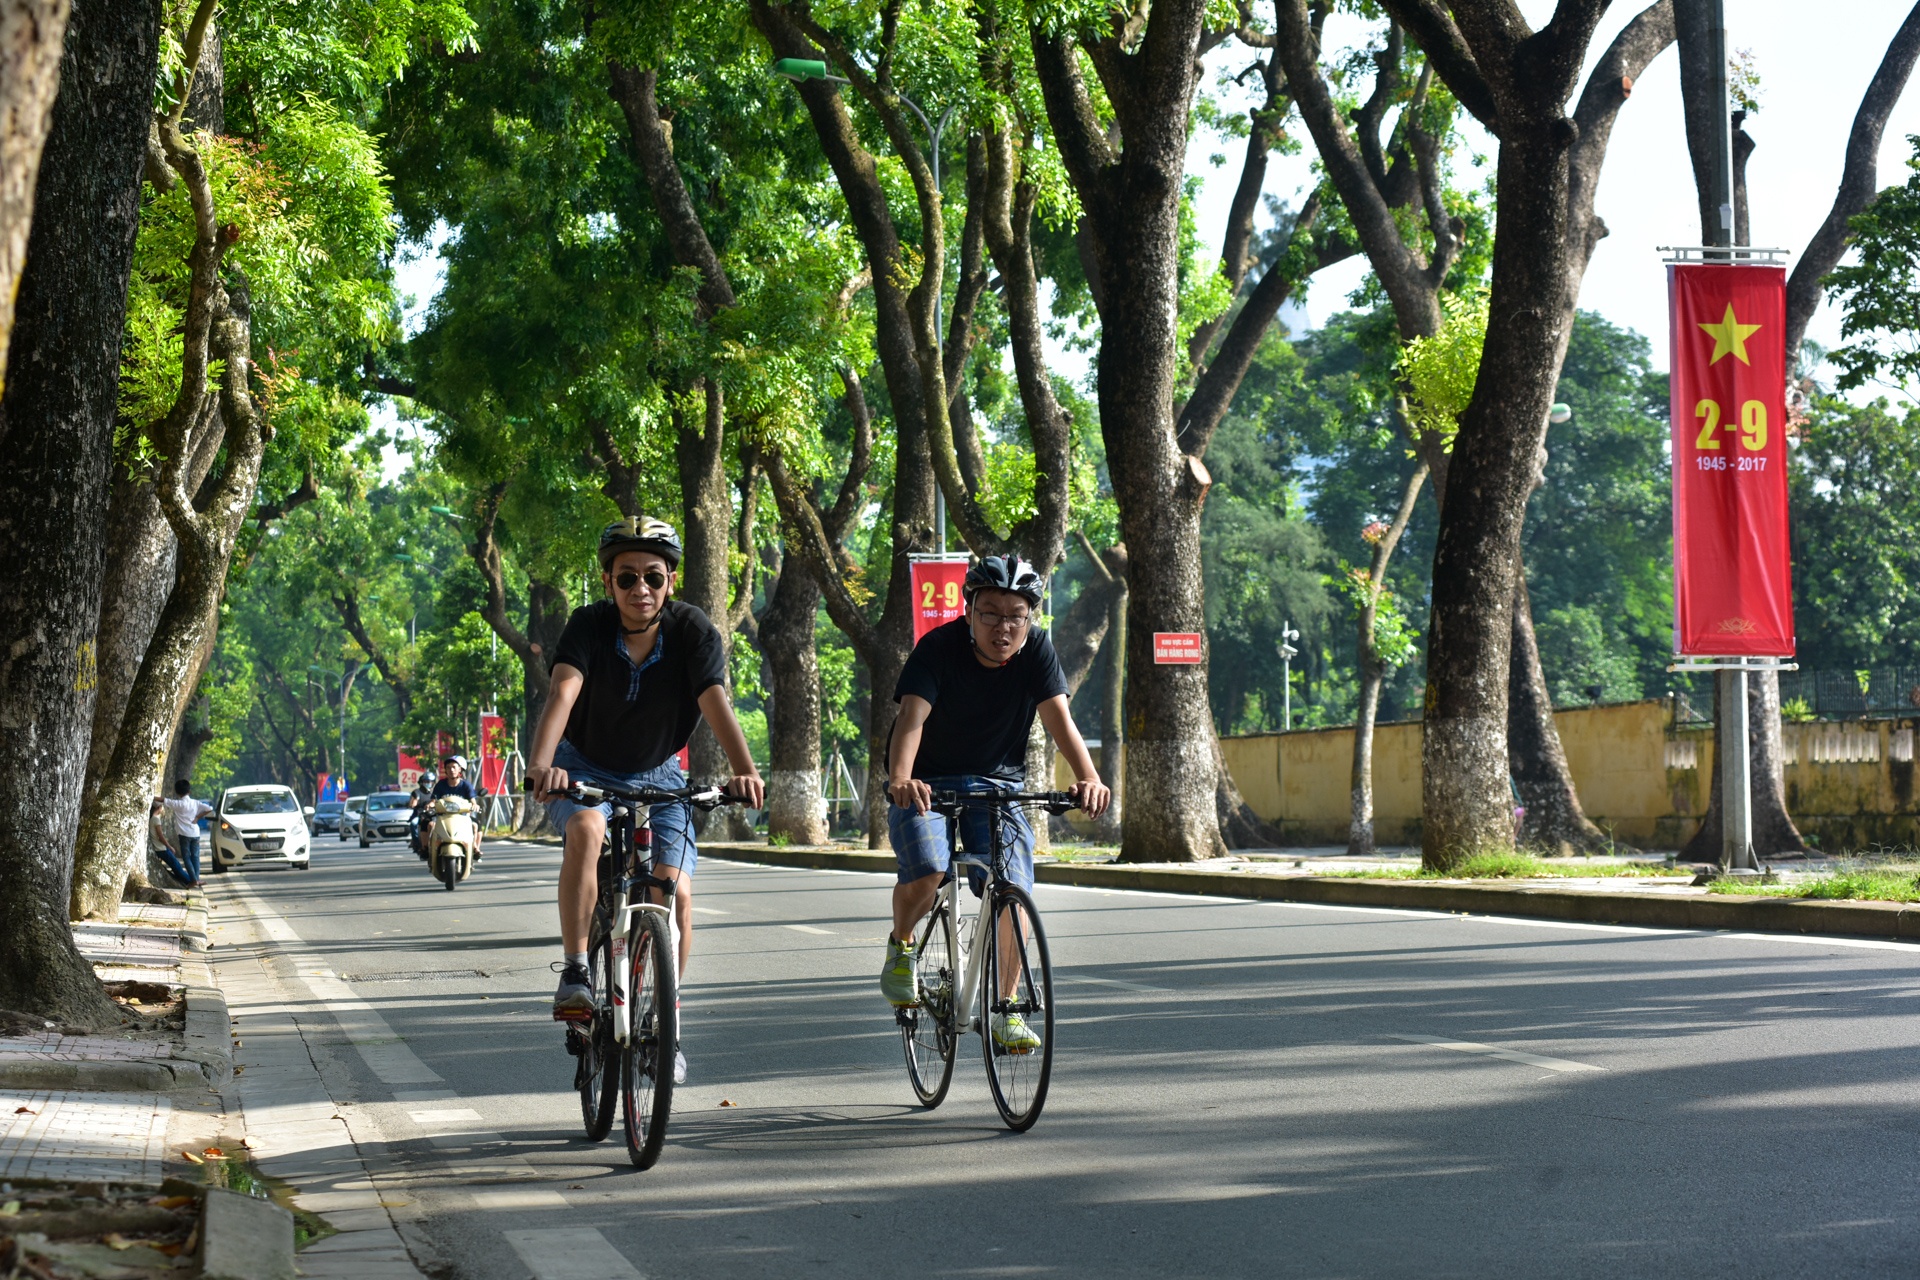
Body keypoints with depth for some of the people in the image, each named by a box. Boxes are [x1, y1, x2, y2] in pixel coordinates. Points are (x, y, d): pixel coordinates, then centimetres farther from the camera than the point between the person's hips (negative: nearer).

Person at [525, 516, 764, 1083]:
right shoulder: (590, 626, -20)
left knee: (677, 893, -14)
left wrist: (745, 771, -49)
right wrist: (540, 764, -53)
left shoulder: (693, 631, -19)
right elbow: (563, 693, -35)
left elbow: (716, 704, -32)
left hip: (657, 776, 1)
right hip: (587, 767, -1)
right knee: (586, 828, -35)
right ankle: (574, 973, -24)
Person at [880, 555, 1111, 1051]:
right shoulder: (938, 648, -19)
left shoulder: (1037, 650, -10)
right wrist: (900, 779, -51)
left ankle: (1005, 1008, -2)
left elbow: (1059, 719, -20)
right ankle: (901, 946, 5)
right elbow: (912, 717, -32)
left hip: (997, 784, 2)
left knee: (1011, 888, -16)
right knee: (925, 874, -27)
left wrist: (1088, 778, -39)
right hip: (927, 783, -2)